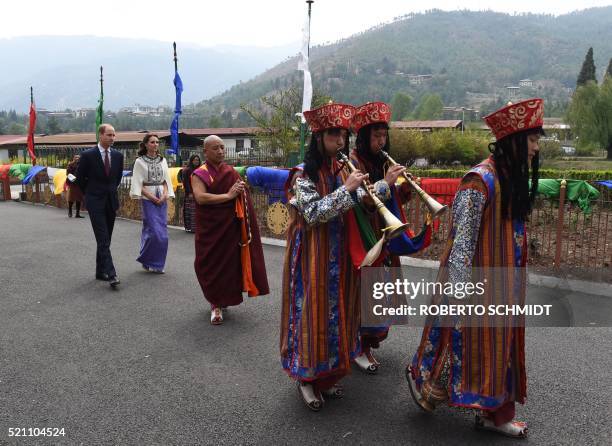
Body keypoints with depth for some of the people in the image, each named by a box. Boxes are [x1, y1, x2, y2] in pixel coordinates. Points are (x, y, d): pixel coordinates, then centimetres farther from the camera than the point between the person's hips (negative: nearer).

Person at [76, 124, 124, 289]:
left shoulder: (118, 155, 5)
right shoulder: (88, 155, -8)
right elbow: (80, 177, 3)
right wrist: (90, 193, 9)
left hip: (111, 201, 5)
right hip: (95, 202, -5)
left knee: (105, 239, 11)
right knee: (103, 240, -11)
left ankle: (100, 271, 22)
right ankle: (111, 274, -15)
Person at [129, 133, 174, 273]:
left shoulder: (162, 160, 12)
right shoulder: (140, 161, 0)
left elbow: (166, 180, 12)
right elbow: (138, 183, -4)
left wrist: (165, 195, -5)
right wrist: (152, 197, -12)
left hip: (162, 199, 4)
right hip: (148, 199, -4)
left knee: (162, 232, 3)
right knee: (155, 231, -11)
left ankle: (157, 263, 15)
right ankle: (149, 261, 7)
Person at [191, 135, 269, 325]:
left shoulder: (231, 171, 10)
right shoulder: (199, 174, -5)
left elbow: (243, 197, 18)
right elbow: (200, 197, -22)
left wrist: (241, 189, -4)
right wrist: (228, 196, -20)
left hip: (231, 227, 4)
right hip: (210, 228, -4)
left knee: (230, 262, 7)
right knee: (212, 264, 0)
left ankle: (223, 299, 27)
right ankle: (216, 304, 14)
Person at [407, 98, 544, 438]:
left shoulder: (513, 177, 7)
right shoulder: (481, 179, -20)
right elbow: (462, 236, -21)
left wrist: (513, 281, 21)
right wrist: (461, 287, -21)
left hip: (505, 280, 9)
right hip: (477, 277, -9)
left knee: (498, 343, 15)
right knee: (465, 339, 7)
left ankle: (495, 413, 30)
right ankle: (423, 379, 33)